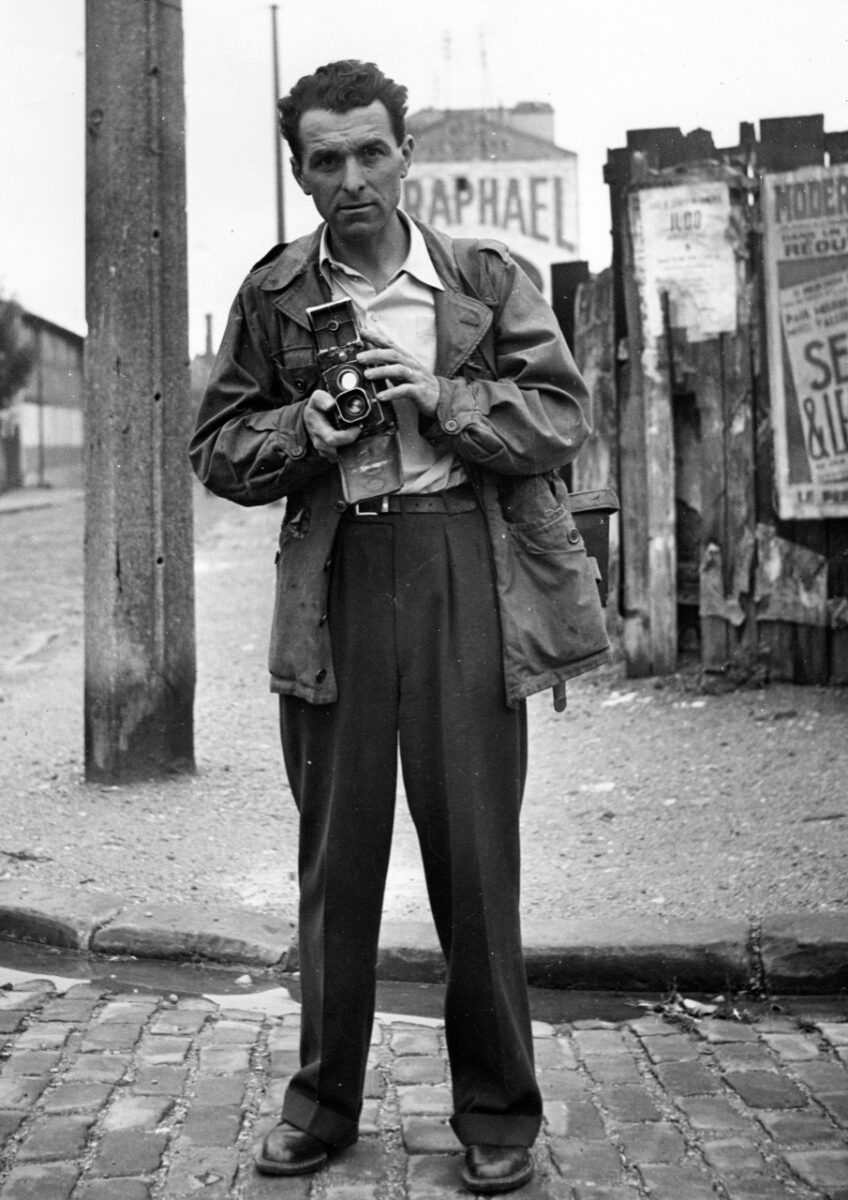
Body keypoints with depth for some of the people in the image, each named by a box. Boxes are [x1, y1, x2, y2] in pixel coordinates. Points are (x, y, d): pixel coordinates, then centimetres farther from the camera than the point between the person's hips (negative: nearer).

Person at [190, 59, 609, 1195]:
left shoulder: (488, 278, 6)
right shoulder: (271, 295, 10)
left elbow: (562, 417, 2)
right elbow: (217, 446, 12)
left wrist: (439, 399, -12)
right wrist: (303, 431, -8)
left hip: (467, 574, -1)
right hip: (332, 581, 2)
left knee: (475, 849, 1)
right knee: (336, 853, 8)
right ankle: (323, 1101, 22)